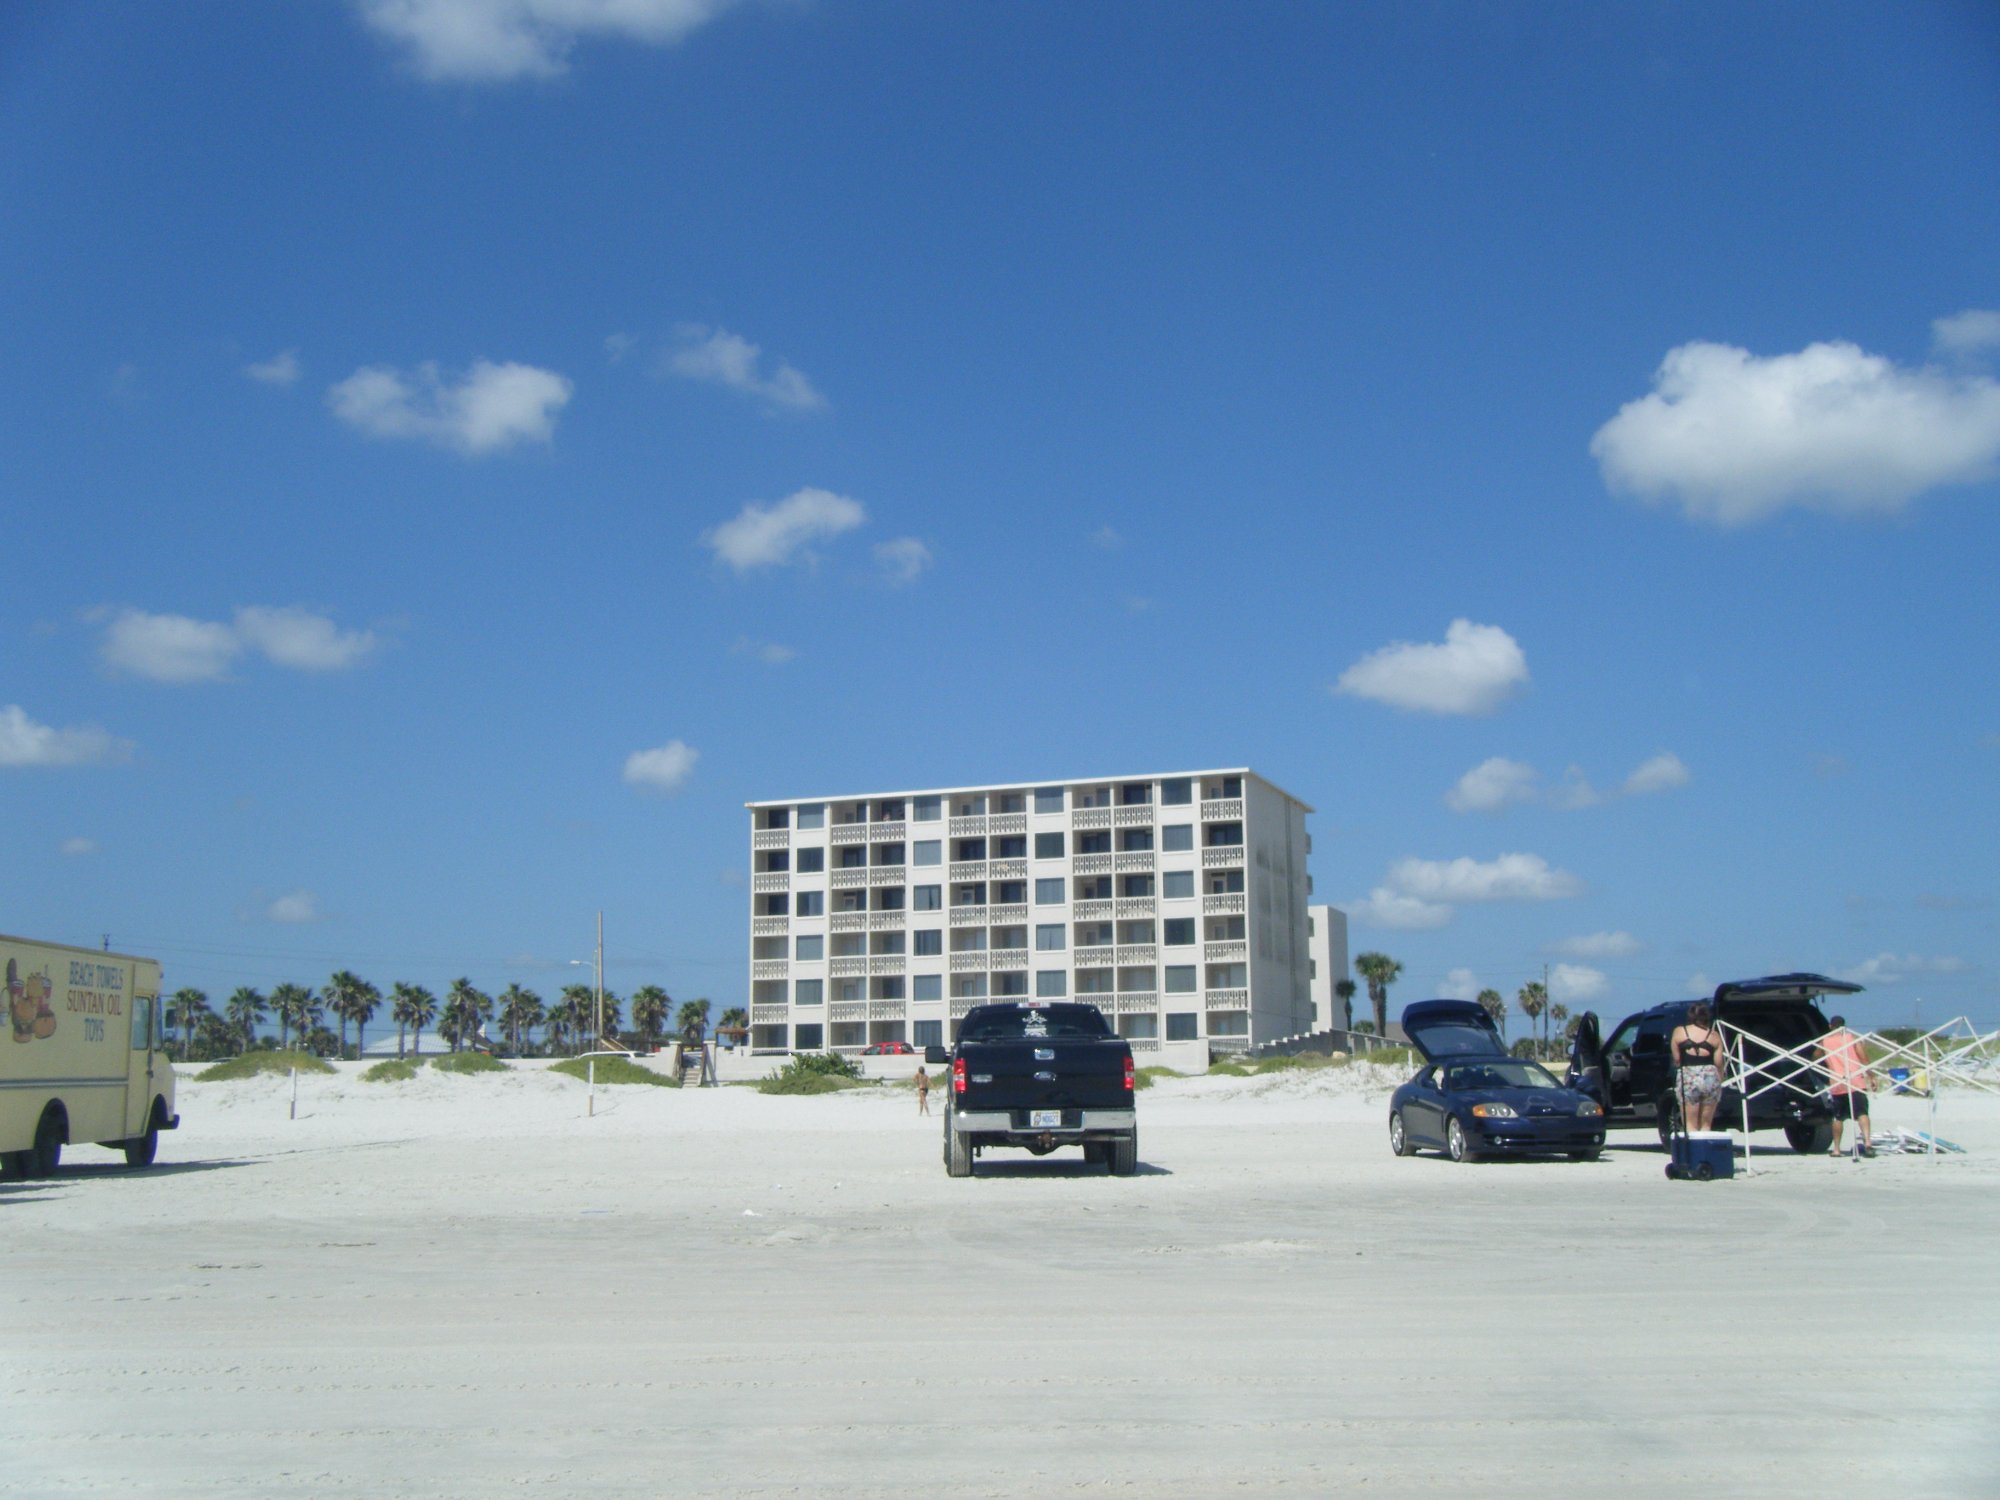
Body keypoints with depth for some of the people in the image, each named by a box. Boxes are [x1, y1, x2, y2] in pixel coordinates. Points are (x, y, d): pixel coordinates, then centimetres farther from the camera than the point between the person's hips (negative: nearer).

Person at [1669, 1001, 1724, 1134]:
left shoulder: (1679, 1032, 4)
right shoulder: (1714, 1036, 6)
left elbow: (1676, 1059, 2)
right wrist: (1719, 1083, 14)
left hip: (1688, 1079, -2)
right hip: (1710, 1077, 2)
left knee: (1690, 1125, 2)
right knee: (1706, 1125, 12)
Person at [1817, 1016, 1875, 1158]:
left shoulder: (1824, 1042, 15)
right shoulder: (1852, 1037, 10)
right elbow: (1863, 1057, 0)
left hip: (1836, 1084, 2)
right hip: (1856, 1081, -1)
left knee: (1838, 1117, 14)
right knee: (1861, 1113, -11)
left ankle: (1836, 1149, 15)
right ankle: (1867, 1142, -31)